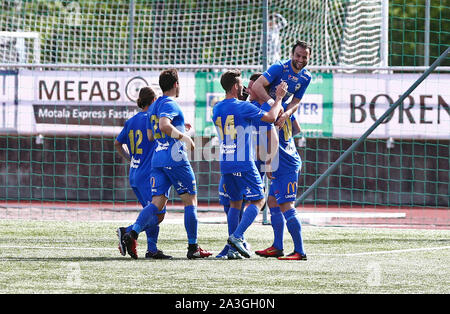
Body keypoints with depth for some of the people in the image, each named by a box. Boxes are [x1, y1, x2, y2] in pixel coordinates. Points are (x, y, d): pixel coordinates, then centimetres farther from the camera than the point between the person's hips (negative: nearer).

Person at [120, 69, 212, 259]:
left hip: (157, 159, 8)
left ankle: (133, 233, -24)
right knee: (190, 201, 3)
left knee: (157, 203, -1)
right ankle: (193, 247, 5)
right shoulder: (170, 104, -8)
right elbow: (164, 124, -27)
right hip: (175, 158, -8)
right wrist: (183, 137, -16)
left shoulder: (154, 106, 19)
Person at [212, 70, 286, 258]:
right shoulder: (242, 107, -13)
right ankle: (237, 236, -15)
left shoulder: (217, 109, 9)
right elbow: (271, 117, -8)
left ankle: (234, 245, 9)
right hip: (244, 164, -7)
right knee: (257, 200, 0)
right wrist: (279, 98, 7)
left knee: (235, 203, 15)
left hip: (225, 164, 7)